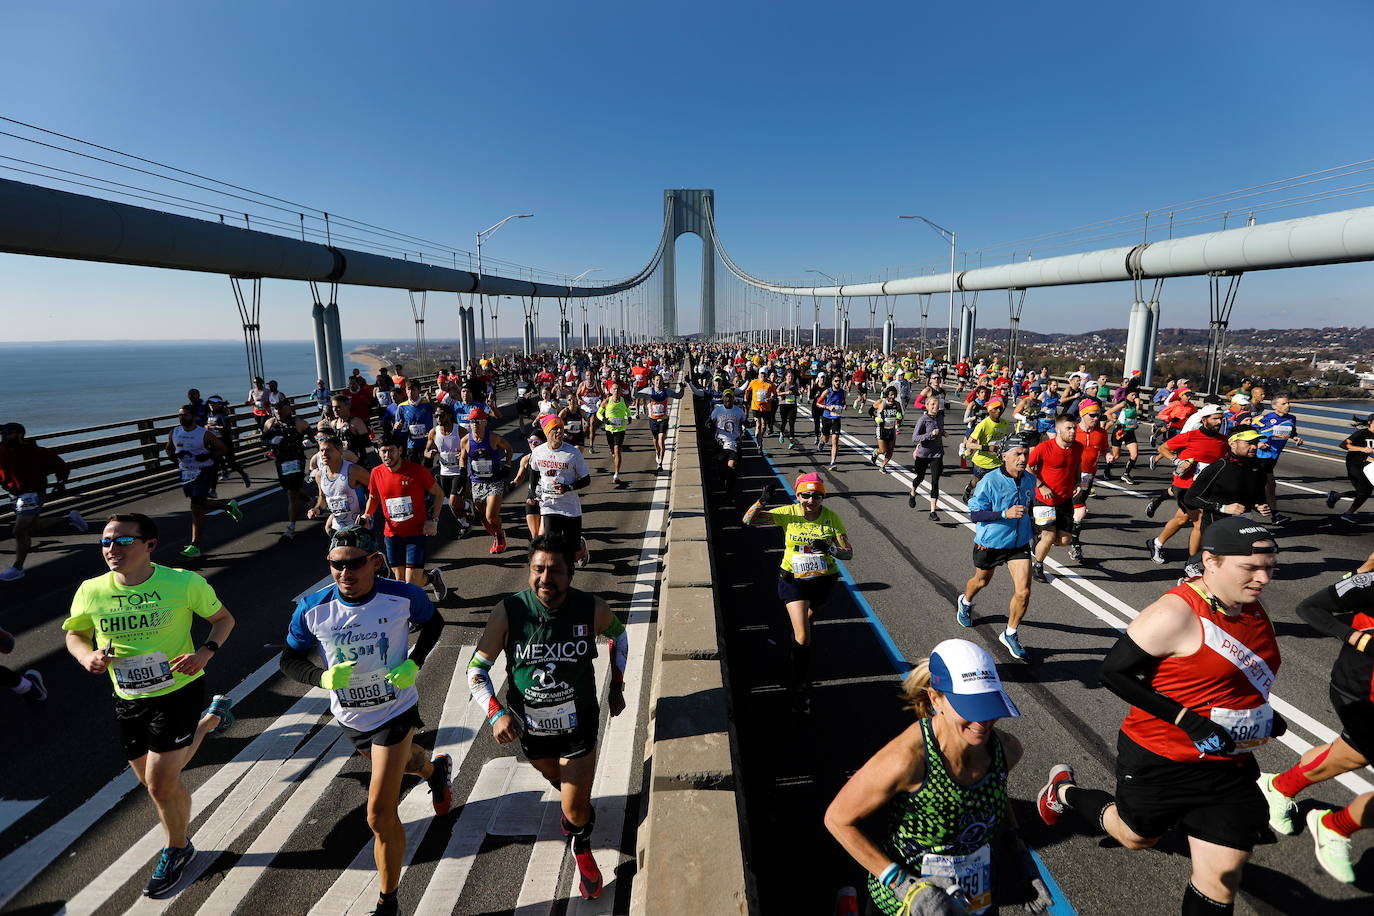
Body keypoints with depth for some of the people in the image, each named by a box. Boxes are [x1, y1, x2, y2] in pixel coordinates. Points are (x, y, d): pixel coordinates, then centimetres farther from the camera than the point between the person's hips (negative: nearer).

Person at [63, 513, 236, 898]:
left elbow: (224, 618, -3)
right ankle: (209, 720, 45)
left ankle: (177, 850, 29)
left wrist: (205, 652, -21)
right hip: (128, 700, 5)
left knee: (161, 784, -3)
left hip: (179, 691, -5)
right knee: (155, 781, 18)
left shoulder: (184, 582, -17)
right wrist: (88, 657, -12)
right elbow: (74, 634, 10)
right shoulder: (91, 592, -8)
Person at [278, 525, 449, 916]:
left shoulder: (403, 596, -24)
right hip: (350, 717, 4)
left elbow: (433, 623, -2)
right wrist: (323, 677, -26)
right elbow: (289, 660, -6)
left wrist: (414, 663, -17)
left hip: (395, 711, -4)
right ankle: (437, 769, 68)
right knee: (397, 759, 33)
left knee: (380, 816, -6)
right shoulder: (312, 608, -20)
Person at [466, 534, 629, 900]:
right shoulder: (508, 612, -24)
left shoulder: (592, 609, -21)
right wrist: (496, 713, -26)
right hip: (529, 729, 2)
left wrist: (617, 687, 4)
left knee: (575, 808, 3)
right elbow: (476, 669, -13)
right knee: (556, 778, 29)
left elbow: (619, 635, 3)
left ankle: (581, 848, 41)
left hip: (579, 726, -1)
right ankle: (575, 797, 67)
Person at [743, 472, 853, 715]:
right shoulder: (788, 514, -16)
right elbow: (749, 520, -20)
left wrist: (829, 549, -31)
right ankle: (801, 689, 3)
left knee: (807, 620, 28)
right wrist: (762, 500, -37)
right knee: (802, 637, -11)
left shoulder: (831, 518, -14)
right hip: (793, 579, -2)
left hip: (823, 579, 2)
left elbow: (849, 552, -11)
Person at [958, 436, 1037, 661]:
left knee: (1024, 591, -6)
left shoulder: (1030, 479, -4)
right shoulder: (990, 481, -22)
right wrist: (1005, 514, -33)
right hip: (990, 543, -3)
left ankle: (1010, 634, 16)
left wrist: (1030, 526, 17)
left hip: (1019, 543, 3)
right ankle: (965, 602, 57)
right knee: (981, 581, 21)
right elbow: (974, 514, -23)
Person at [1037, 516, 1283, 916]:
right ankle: (1063, 790, 43)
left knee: (1222, 877, 6)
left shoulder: (1252, 609, 1)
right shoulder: (1176, 613, -25)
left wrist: (1262, 715, 6)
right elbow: (1113, 672, -22)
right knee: (1135, 836, 17)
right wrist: (1189, 720, -25)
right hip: (1159, 763, -6)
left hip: (1230, 769, 6)